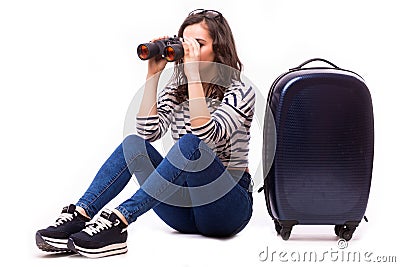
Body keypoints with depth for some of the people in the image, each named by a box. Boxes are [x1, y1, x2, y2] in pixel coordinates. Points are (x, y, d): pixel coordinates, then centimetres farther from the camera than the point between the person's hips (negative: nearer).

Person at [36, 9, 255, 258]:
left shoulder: (240, 92, -6)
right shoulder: (176, 90, 11)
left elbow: (207, 136, -26)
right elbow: (148, 132, -8)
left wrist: (194, 75, -25)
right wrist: (153, 74, -8)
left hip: (231, 206, -5)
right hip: (185, 209, 5)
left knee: (190, 144, -33)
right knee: (134, 144, -17)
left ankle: (118, 221, -40)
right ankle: (79, 216, -31)